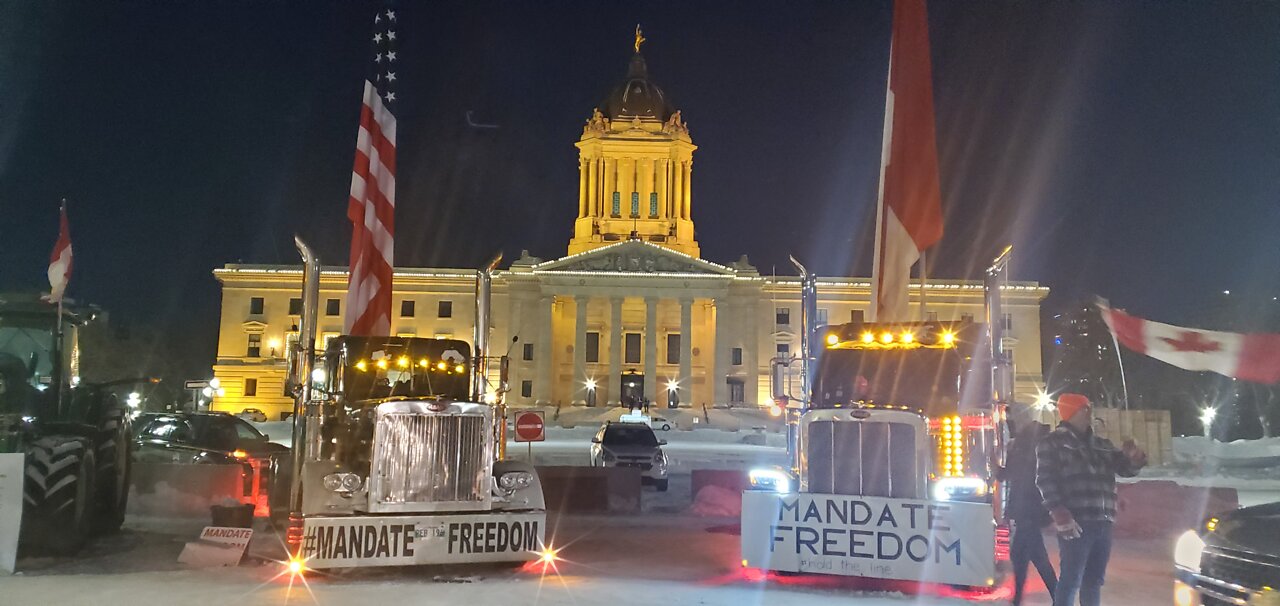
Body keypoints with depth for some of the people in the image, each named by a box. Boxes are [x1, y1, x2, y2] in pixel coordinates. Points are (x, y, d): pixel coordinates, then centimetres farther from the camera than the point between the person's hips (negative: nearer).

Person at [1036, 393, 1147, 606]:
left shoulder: (1101, 445, 20)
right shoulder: (1052, 443, -1)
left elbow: (1125, 467, 18)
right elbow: (1046, 480, -9)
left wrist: (1134, 458, -6)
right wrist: (1060, 514, -20)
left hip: (1102, 523, 7)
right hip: (1076, 524, -7)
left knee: (1094, 580, 15)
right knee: (1071, 580, -7)